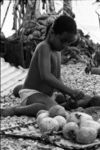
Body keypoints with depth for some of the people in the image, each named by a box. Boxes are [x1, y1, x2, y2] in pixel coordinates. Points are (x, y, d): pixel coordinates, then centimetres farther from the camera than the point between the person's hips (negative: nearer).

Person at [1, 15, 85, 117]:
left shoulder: (57, 51, 10)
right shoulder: (44, 47, -19)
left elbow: (57, 79, 15)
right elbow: (46, 76, -33)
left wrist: (68, 95, -2)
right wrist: (69, 91, -33)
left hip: (47, 95, 10)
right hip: (32, 93, -10)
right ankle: (14, 110, -17)